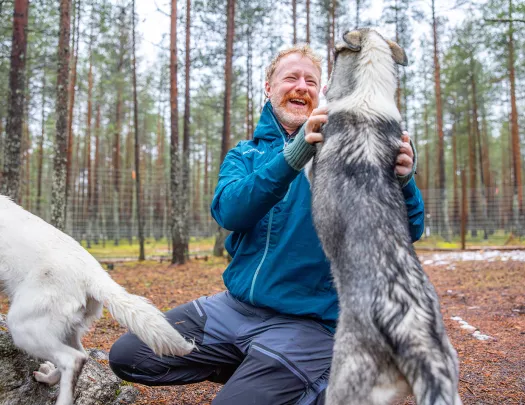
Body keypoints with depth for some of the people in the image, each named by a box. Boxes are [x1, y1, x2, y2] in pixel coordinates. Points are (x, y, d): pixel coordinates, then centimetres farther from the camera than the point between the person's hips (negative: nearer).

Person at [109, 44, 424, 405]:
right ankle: (255, 372, 15)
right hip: (234, 306, 5)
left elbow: (409, 231, -12)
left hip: (308, 321, -4)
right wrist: (291, 157, -32)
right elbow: (229, 212, -16)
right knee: (126, 356, 2)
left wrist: (403, 180, -35)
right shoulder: (245, 155, 7)